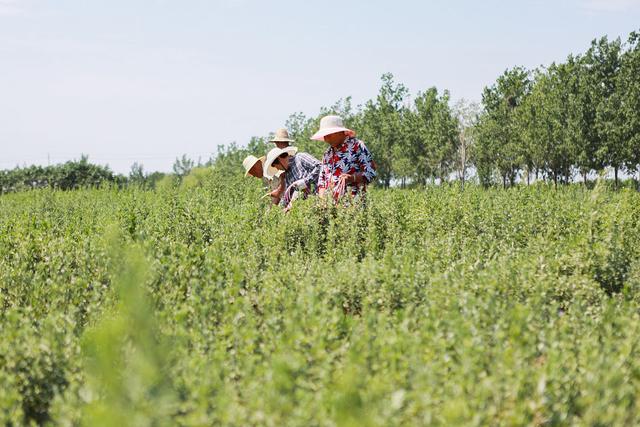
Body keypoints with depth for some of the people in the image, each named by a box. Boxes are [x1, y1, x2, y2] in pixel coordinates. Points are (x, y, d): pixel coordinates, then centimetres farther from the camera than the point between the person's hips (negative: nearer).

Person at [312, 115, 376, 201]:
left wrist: (352, 178, -21)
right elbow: (322, 179, 25)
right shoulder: (328, 153, 19)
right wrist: (322, 198, 8)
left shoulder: (357, 146, 0)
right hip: (330, 201, 5)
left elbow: (371, 172, -5)